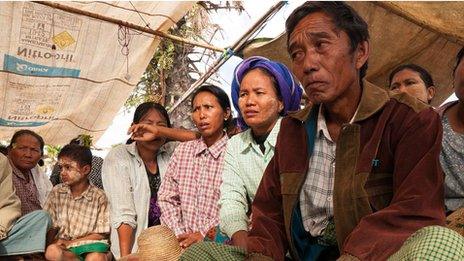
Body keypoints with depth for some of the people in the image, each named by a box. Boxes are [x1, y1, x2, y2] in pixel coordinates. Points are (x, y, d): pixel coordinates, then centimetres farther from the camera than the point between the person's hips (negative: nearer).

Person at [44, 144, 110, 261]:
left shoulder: (99, 197, -2)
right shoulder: (56, 192, 7)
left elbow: (101, 234, -3)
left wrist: (70, 243, -11)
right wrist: (53, 242, -15)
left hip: (90, 244, -4)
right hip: (62, 246, 4)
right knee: (51, 251, -31)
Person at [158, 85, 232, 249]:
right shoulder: (182, 150, 12)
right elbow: (167, 198, 10)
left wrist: (204, 236, -10)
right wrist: (179, 235, -1)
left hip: (217, 243, -3)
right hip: (182, 243, 4)